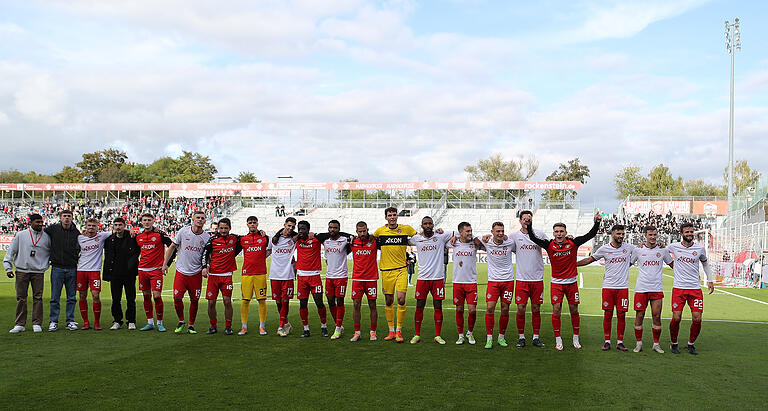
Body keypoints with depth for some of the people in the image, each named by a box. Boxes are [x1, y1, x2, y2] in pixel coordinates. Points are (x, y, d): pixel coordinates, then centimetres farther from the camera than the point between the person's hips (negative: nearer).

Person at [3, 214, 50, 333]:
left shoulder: (46, 237, 7)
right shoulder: (20, 235, 4)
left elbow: (52, 253, 19)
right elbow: (11, 252, 5)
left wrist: (46, 265, 9)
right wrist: (8, 267, -1)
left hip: (38, 272, 1)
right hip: (22, 271, 0)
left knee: (38, 298, -1)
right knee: (21, 298, 1)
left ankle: (37, 323, 6)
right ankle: (20, 324, 7)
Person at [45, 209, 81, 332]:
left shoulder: (76, 232, 6)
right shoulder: (53, 229, -1)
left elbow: (80, 247, 21)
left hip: (72, 269, 2)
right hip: (57, 268, -2)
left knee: (72, 297, 5)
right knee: (55, 297, 1)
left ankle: (70, 321, 13)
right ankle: (53, 321, 9)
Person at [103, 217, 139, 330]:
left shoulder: (132, 237, -3)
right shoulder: (109, 239, 7)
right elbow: (107, 257, 12)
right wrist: (107, 273, 8)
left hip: (129, 273, -2)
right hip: (115, 274, 2)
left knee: (131, 299, 3)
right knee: (116, 299, 5)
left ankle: (131, 321, 13)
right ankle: (117, 321, 16)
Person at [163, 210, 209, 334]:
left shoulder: (207, 237, 0)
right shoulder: (183, 232, -3)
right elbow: (172, 247, 7)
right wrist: (165, 263, 6)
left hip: (196, 273, 1)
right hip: (181, 272, -1)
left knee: (194, 300, 3)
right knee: (177, 298, -7)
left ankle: (191, 325, 20)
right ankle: (181, 321, 17)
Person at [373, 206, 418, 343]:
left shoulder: (406, 228, 1)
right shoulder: (380, 231, 4)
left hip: (401, 269, -1)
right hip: (386, 270, 2)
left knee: (401, 299, -12)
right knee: (388, 302, 6)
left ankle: (399, 331, -1)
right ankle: (391, 331, 18)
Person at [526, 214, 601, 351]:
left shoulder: (573, 243, -5)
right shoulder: (549, 245, -5)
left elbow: (590, 235, -7)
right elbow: (533, 238, -11)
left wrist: (597, 222, -20)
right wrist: (529, 226, -26)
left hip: (572, 282, 1)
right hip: (556, 283, 0)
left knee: (574, 310, 7)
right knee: (556, 310, -4)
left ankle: (576, 338, 22)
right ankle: (558, 340, 7)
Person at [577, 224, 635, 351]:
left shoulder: (629, 247, 2)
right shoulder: (604, 249, 1)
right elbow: (590, 259, 12)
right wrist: (573, 264, 9)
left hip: (623, 287, 0)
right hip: (608, 286, 0)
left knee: (621, 315, 2)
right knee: (608, 314, 1)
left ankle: (620, 342, 11)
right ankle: (607, 341, 11)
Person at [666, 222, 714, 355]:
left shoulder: (700, 248, 4)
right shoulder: (674, 246, 1)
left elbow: (705, 263, 21)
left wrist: (710, 280, 17)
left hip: (695, 288, 1)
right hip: (678, 288, -1)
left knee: (697, 319, -4)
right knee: (676, 318, -7)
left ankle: (691, 344, 17)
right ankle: (674, 344, 14)